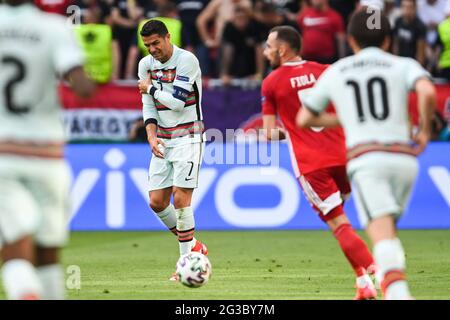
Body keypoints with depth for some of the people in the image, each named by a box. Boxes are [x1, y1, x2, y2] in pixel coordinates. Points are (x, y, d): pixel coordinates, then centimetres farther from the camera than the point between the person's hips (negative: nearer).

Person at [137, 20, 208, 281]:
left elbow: (176, 101, -22)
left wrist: (150, 87, -7)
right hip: (163, 140, 7)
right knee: (157, 201, 1)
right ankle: (193, 246, 20)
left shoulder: (186, 60, -15)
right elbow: (148, 106, 8)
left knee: (181, 199, -15)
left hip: (188, 138, -7)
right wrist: (151, 136, -6)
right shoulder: (146, 64, 7)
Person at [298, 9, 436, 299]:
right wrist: (425, 130, 6)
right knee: (388, 228, 23)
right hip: (403, 158, 1)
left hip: (365, 158, -1)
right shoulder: (404, 65, 13)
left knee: (383, 234, -17)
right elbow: (428, 92, -9)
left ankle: (398, 292, -39)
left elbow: (304, 119, 28)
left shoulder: (335, 72, 20)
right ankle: (384, 287, 18)